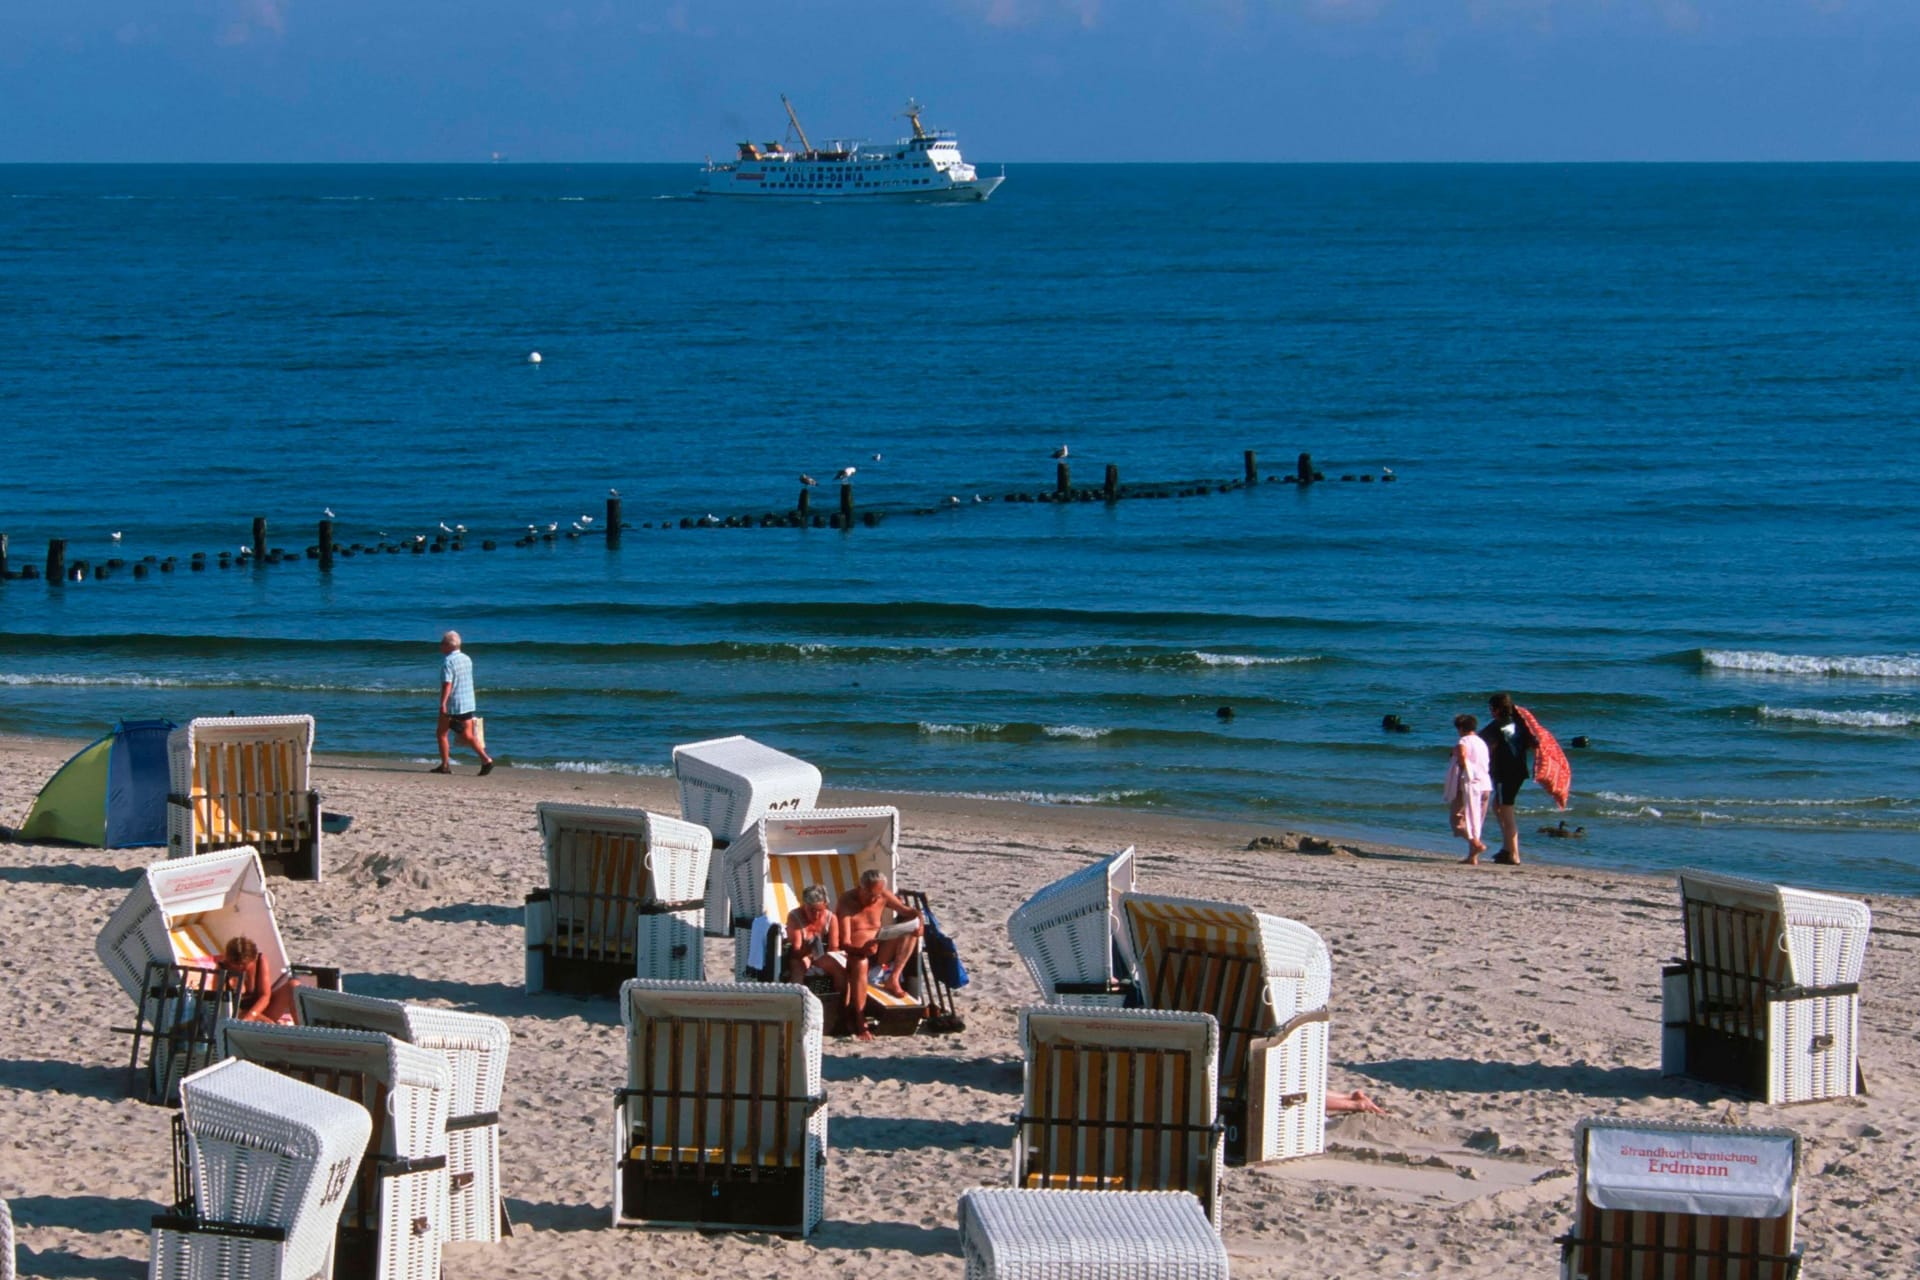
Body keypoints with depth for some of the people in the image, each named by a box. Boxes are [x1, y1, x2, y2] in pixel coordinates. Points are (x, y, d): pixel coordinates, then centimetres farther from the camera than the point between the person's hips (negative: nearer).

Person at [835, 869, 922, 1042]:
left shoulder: (884, 896, 0)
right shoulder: (847, 901, -15)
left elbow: (907, 912, 10)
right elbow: (844, 942, -21)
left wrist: (918, 920, -15)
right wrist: (862, 950, -41)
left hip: (879, 954, 6)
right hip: (853, 954, -6)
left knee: (910, 928, -11)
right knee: (861, 964, -42)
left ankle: (892, 979, -20)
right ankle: (860, 1025, -45)